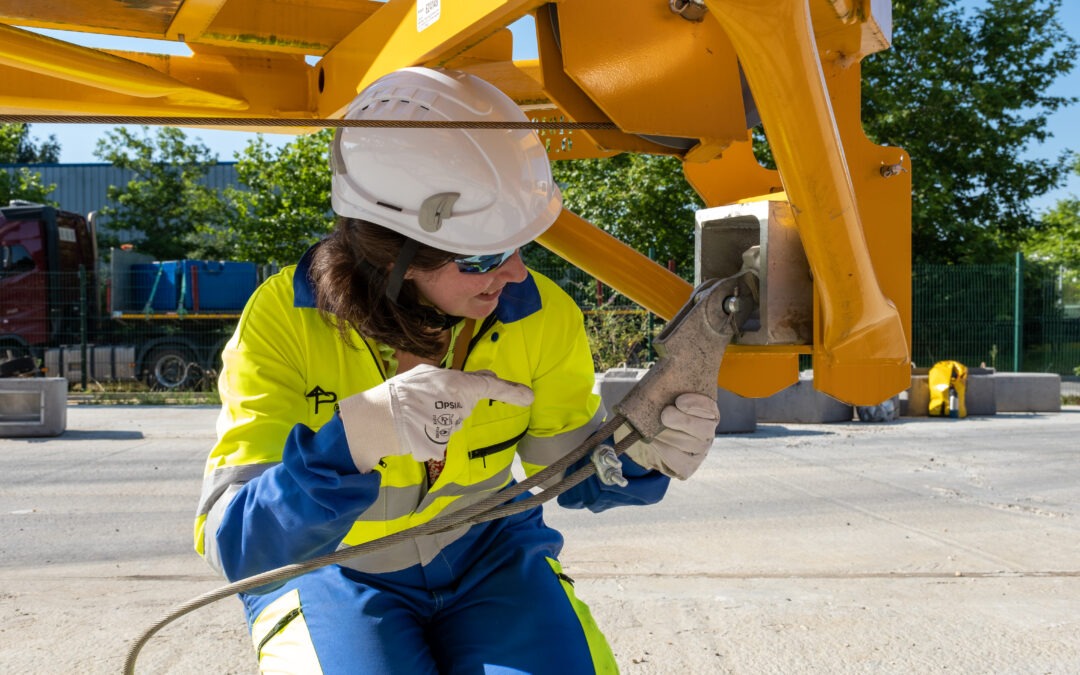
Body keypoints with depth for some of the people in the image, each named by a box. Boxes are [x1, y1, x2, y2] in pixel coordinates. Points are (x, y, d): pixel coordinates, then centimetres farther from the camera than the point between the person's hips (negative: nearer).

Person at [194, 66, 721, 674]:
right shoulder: (286, 321, -24)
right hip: (334, 574, -1)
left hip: (487, 555, 2)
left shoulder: (541, 317, -15)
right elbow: (231, 545, -29)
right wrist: (354, 438, -47)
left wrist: (639, 450, -24)